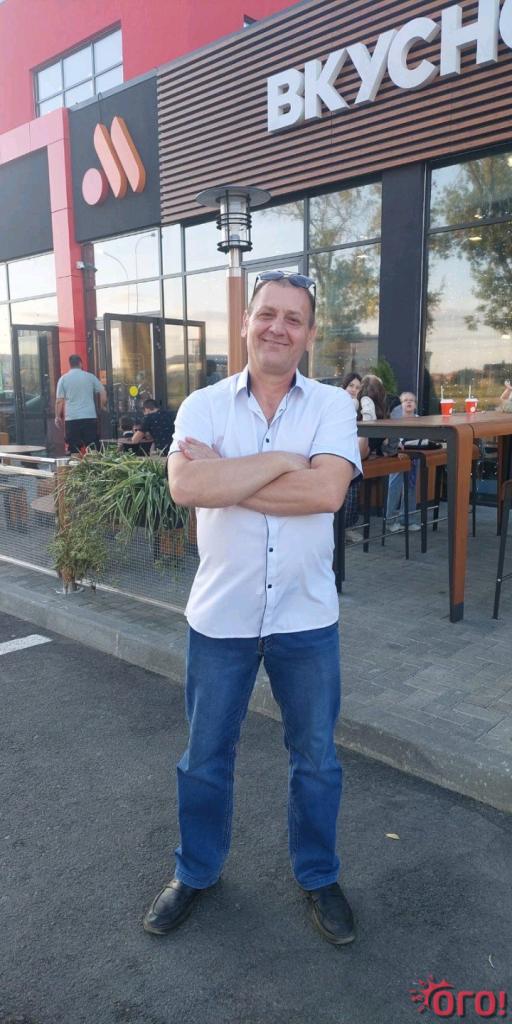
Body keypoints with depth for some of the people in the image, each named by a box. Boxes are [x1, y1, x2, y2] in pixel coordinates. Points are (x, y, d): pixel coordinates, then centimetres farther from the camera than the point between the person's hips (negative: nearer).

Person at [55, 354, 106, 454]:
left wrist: (58, 417, 9)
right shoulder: (90, 376, 7)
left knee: (74, 450, 1)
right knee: (92, 449, 2)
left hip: (71, 418, 0)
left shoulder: (63, 379, 4)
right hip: (90, 417, 0)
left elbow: (59, 400, 0)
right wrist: (102, 407, 20)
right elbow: (102, 393, 7)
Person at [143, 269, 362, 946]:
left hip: (307, 617, 0)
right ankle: (196, 871, 44)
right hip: (220, 614, 1)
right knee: (205, 757, 18)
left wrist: (224, 477, -19)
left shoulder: (333, 406, -5)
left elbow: (327, 492, -23)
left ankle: (318, 876, 43)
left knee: (316, 758, 17)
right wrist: (283, 460, -20)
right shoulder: (204, 405, -4)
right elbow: (184, 486, -23)